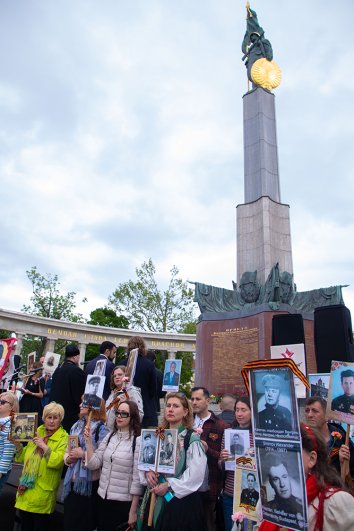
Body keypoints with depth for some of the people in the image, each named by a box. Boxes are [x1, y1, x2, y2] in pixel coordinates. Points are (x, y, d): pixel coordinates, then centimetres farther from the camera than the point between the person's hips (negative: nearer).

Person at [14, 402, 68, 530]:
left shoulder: (64, 438, -11)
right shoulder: (36, 433, 9)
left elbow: (58, 461, -24)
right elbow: (25, 457, 16)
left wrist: (44, 446, -28)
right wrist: (17, 445, -1)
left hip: (42, 494, -6)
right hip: (25, 490, 6)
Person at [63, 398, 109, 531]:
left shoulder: (101, 428, -12)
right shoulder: (76, 426, 11)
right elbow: (68, 450, 17)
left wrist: (83, 454, -17)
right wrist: (68, 458, -3)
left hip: (89, 482, -7)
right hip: (72, 480, 7)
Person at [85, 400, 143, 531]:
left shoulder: (138, 441, -15)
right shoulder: (110, 436, 3)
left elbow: (137, 478, -13)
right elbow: (93, 464, -1)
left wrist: (133, 511, -11)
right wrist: (89, 441, -12)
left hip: (124, 502, -5)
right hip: (103, 499, 5)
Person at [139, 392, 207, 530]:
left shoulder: (192, 438, -11)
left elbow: (195, 474, -17)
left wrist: (169, 485, -16)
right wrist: (147, 472, -9)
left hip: (181, 499, -5)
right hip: (156, 498, 5)